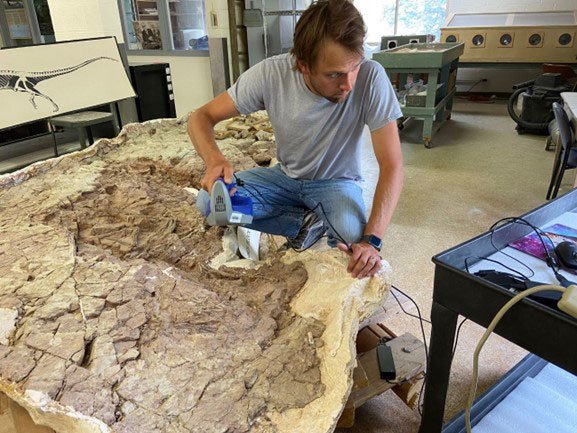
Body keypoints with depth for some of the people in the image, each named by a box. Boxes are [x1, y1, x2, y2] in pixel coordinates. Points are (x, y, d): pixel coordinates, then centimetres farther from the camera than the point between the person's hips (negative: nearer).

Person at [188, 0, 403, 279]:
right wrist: (214, 160, -38)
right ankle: (307, 222, -3)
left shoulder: (370, 78, -28)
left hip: (337, 183, -2)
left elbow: (392, 166, -27)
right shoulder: (270, 74, -22)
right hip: (285, 176, 3)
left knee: (358, 250, -31)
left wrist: (371, 240, -38)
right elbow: (202, 116, -15)